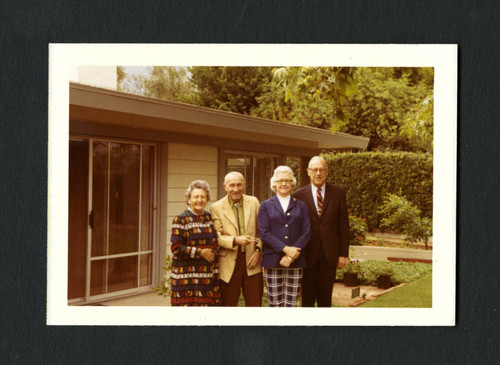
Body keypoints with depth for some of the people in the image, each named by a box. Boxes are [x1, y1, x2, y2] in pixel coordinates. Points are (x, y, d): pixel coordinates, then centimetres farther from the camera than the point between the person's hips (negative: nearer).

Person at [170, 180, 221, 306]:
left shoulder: (209, 217, 13)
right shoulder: (180, 219, -4)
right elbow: (176, 248, -10)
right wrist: (200, 253, -13)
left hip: (209, 274, 5)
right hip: (187, 275, -5)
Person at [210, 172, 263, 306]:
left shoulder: (253, 202, 9)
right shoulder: (216, 208, 0)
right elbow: (217, 236, -5)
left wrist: (258, 250, -1)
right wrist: (235, 240, -22)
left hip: (251, 261, 2)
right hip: (229, 264, -2)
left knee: (254, 304, 3)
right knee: (228, 304, 4)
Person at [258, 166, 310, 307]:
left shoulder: (301, 206, 13)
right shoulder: (266, 206, 9)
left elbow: (306, 232, 3)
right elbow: (264, 233, -3)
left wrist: (292, 255, -10)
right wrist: (285, 249, -14)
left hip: (295, 262, 1)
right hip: (273, 261, -1)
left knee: (291, 304, 0)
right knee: (275, 304, 2)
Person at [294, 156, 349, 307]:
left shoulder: (338, 193, 2)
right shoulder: (299, 195, -1)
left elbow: (343, 225, 2)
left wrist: (343, 253, -1)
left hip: (329, 254, 1)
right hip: (308, 254, -1)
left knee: (325, 298, 9)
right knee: (307, 298, 7)